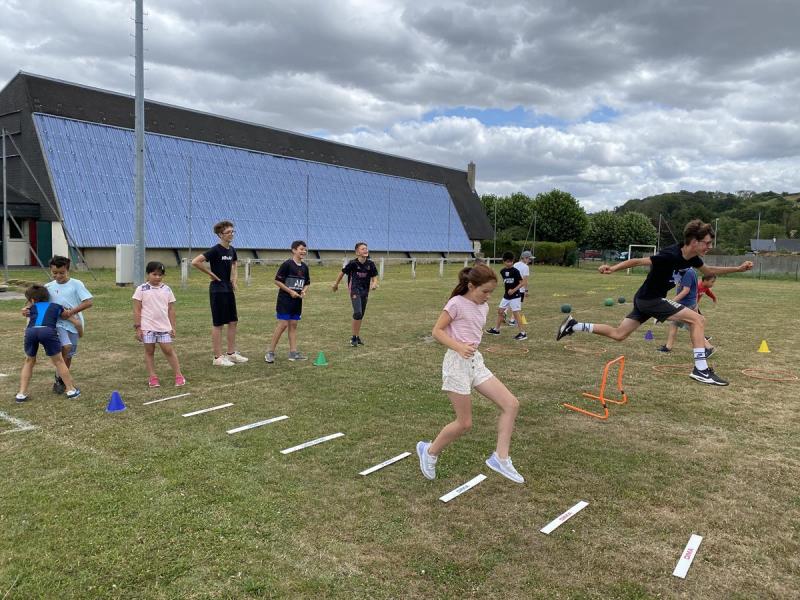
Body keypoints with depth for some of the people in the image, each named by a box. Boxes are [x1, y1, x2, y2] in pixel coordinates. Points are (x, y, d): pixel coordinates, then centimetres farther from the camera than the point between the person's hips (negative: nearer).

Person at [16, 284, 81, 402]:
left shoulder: (31, 308, 32)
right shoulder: (57, 307, 30)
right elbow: (77, 323, 31)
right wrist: (80, 333, 49)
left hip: (31, 331, 2)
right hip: (48, 331, -2)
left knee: (29, 361, 23)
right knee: (59, 361, 14)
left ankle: (22, 393, 19)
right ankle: (71, 390, 19)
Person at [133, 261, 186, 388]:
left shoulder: (167, 289, 5)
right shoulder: (141, 289, -2)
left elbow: (171, 309, 9)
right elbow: (137, 310, -1)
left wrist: (173, 327, 6)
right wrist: (138, 327, -4)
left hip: (164, 327, 1)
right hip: (147, 327, -1)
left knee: (169, 350, 2)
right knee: (149, 351, 7)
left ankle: (178, 375, 7)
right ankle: (152, 377, 15)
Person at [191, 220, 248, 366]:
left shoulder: (232, 250, 7)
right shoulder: (215, 250, -15)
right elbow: (195, 262, -24)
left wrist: (234, 280, 12)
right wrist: (211, 274, -16)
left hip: (229, 289, 8)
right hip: (217, 290, -8)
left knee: (233, 321, 12)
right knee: (218, 324, -1)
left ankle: (231, 353, 22)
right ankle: (218, 357, 7)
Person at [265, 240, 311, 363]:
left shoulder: (304, 267, 9)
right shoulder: (287, 264, -12)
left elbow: (307, 283, 18)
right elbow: (277, 280, -12)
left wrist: (304, 291, -2)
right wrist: (290, 291, -16)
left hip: (297, 301, 7)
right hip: (285, 299, -7)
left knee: (293, 325, 9)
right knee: (283, 324, -8)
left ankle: (293, 352, 12)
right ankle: (270, 352, 0)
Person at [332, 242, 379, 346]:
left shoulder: (370, 264, -3)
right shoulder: (353, 263, -12)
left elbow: (374, 277, 5)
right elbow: (343, 272, 3)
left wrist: (374, 283, -19)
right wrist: (336, 284, 15)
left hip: (365, 291, 5)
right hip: (355, 290, -5)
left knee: (361, 316, 12)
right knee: (358, 313, -17)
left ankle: (358, 337, 26)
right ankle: (354, 337, -3)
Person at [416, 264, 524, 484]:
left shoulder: (483, 307, 11)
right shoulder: (457, 303, -11)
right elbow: (437, 331, -13)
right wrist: (459, 347, -25)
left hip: (476, 362, 8)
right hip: (457, 363, -8)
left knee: (511, 404, -3)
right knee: (464, 423, -2)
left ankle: (500, 458, 4)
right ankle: (430, 451, 22)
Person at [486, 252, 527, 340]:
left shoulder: (515, 271, -14)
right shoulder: (502, 271, 4)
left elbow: (521, 283, -14)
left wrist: (514, 290, -24)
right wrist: (507, 290, 13)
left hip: (515, 296, -7)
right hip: (506, 295, 7)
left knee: (515, 313, -10)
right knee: (500, 311, 13)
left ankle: (523, 333, -6)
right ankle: (496, 329, 28)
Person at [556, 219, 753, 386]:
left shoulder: (691, 258, 2)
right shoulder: (670, 256, -25)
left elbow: (709, 270, 22)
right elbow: (637, 261, -23)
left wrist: (738, 268, 16)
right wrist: (612, 268, -29)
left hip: (646, 299, 9)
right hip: (649, 299, -9)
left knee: (618, 335, 13)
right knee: (696, 319, -12)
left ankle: (573, 325, 17)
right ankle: (701, 369, -10)